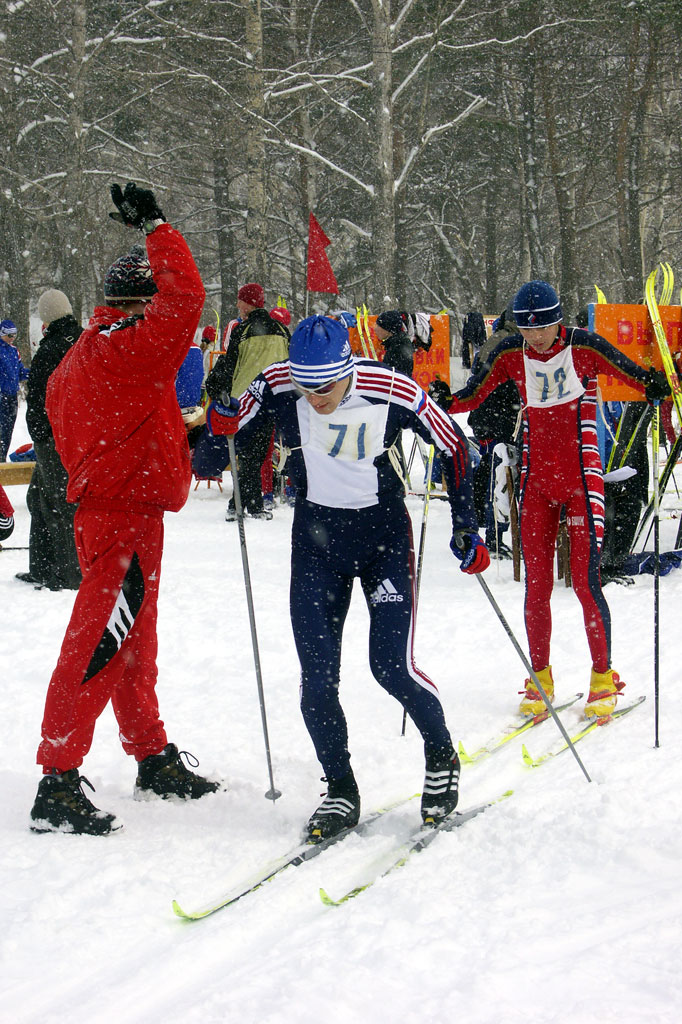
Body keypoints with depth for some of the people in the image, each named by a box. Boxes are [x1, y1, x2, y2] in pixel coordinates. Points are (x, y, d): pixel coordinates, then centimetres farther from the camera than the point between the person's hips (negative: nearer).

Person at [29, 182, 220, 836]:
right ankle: (57, 784, -10)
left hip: (100, 508, 10)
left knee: (132, 648, 20)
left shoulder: (76, 358, 13)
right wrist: (154, 227, -15)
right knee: (98, 649, -10)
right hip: (128, 519, -10)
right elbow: (184, 296, -25)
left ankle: (154, 760, 33)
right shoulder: (130, 348, -17)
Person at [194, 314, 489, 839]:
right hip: (316, 536, 3)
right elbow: (211, 459, -7)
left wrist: (465, 525, -3)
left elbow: (454, 446, -4)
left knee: (392, 667, -11)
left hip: (384, 532, -2)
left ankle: (442, 758, 17)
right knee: (317, 678, -5)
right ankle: (341, 792, 13)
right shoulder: (277, 387, -16)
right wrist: (218, 429, -29)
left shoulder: (393, 392, -21)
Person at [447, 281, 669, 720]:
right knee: (536, 584, 4)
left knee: (586, 581, -8)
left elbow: (634, 374, -8)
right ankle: (540, 679, 16)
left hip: (581, 478, -3)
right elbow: (472, 396, 2)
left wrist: (655, 385, -30)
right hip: (536, 479, 3)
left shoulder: (584, 347, -9)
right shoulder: (510, 354, 0)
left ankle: (603, 678, 6)